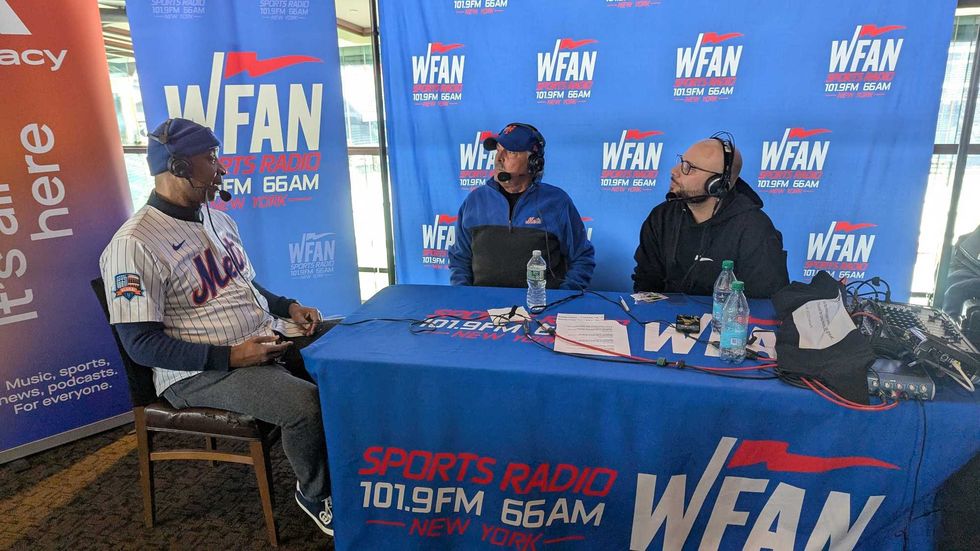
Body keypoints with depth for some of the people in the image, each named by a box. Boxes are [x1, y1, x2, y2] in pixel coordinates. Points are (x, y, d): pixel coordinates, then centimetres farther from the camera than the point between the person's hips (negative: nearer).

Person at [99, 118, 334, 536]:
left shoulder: (218, 220, 12)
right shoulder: (133, 245, -15)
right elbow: (141, 344, -17)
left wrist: (289, 307, 3)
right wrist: (230, 356, -24)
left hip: (268, 337, 9)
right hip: (199, 372, -8)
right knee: (306, 404, -29)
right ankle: (317, 495, 2)